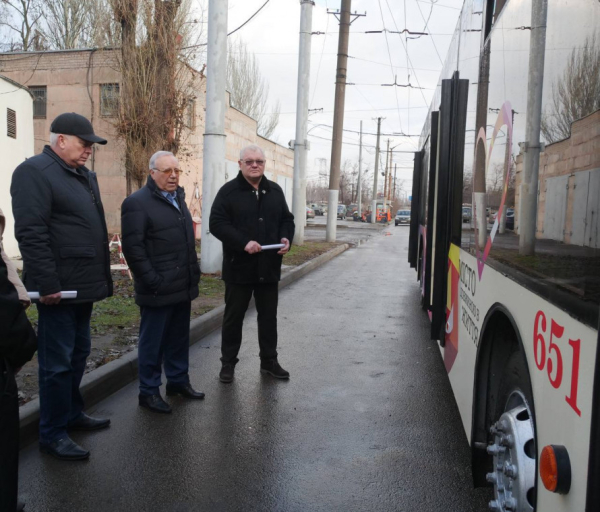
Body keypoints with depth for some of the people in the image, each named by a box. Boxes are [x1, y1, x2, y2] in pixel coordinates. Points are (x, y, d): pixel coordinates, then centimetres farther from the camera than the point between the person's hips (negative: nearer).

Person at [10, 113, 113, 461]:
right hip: (60, 288, -9)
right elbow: (31, 233, -20)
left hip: (83, 286, 9)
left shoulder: (85, 176, 16)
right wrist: (47, 284, -22)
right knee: (58, 362, 0)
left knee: (78, 354, 18)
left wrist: (100, 278, 17)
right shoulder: (34, 171, -12)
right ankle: (53, 434, 13)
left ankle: (72, 414, 34)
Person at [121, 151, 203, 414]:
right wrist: (153, 282, -19)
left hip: (182, 286, 8)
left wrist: (193, 273, 15)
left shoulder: (178, 198, 16)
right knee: (153, 341, 5)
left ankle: (178, 380, 31)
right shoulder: (137, 202, -11)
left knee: (179, 338, 17)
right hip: (158, 290, -7)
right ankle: (149, 392, 17)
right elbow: (133, 247, -16)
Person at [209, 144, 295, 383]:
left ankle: (269, 361, 27)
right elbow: (217, 223, -13)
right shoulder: (229, 191, -5)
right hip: (239, 267, -4)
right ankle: (228, 363, 20)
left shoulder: (275, 191, 11)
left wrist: (286, 238, -6)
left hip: (269, 267, 4)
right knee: (234, 317, 7)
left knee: (268, 317, 13)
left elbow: (286, 219, 16)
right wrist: (243, 242, -24)